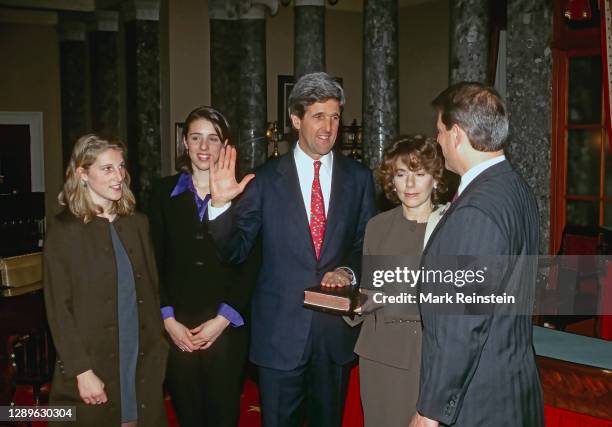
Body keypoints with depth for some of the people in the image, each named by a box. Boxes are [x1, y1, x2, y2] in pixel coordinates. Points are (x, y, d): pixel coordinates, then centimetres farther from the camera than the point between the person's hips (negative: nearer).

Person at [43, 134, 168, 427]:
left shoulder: (137, 223, 9)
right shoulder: (64, 230, -6)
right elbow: (58, 308, -8)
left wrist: (159, 347, 6)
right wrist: (82, 371, -13)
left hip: (143, 363, 4)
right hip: (94, 365, -4)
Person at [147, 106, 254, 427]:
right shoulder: (164, 192, 5)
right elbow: (154, 262, 5)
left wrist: (222, 319, -7)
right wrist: (168, 319, -2)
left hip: (225, 327, -1)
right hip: (176, 329, 2)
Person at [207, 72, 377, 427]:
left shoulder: (359, 177, 2)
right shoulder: (266, 180, -4)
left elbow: (368, 243, 7)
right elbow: (235, 251, -4)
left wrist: (349, 271, -12)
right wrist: (222, 204, -20)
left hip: (336, 329, 2)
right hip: (280, 329, -2)